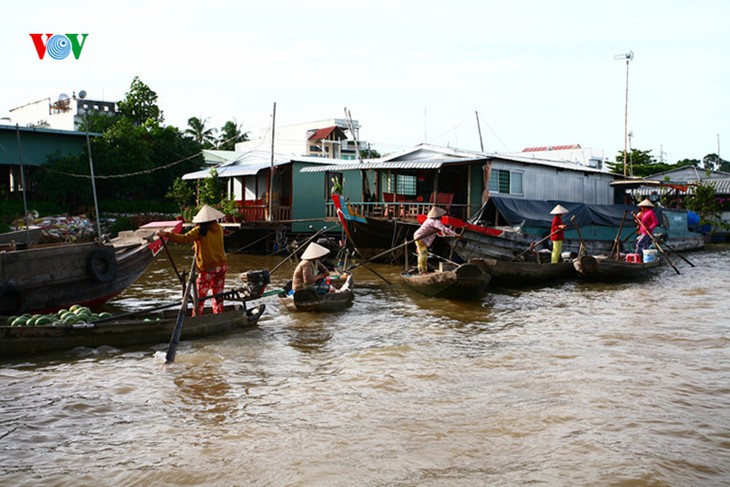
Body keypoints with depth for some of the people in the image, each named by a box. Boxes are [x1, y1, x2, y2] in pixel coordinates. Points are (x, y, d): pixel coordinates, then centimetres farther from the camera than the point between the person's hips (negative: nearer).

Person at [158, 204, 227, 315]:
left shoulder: (200, 230, -11)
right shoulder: (219, 228, 6)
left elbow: (185, 239, -25)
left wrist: (167, 234, -28)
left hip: (207, 269, -5)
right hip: (221, 267, 5)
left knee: (199, 298, 1)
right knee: (218, 297, 13)